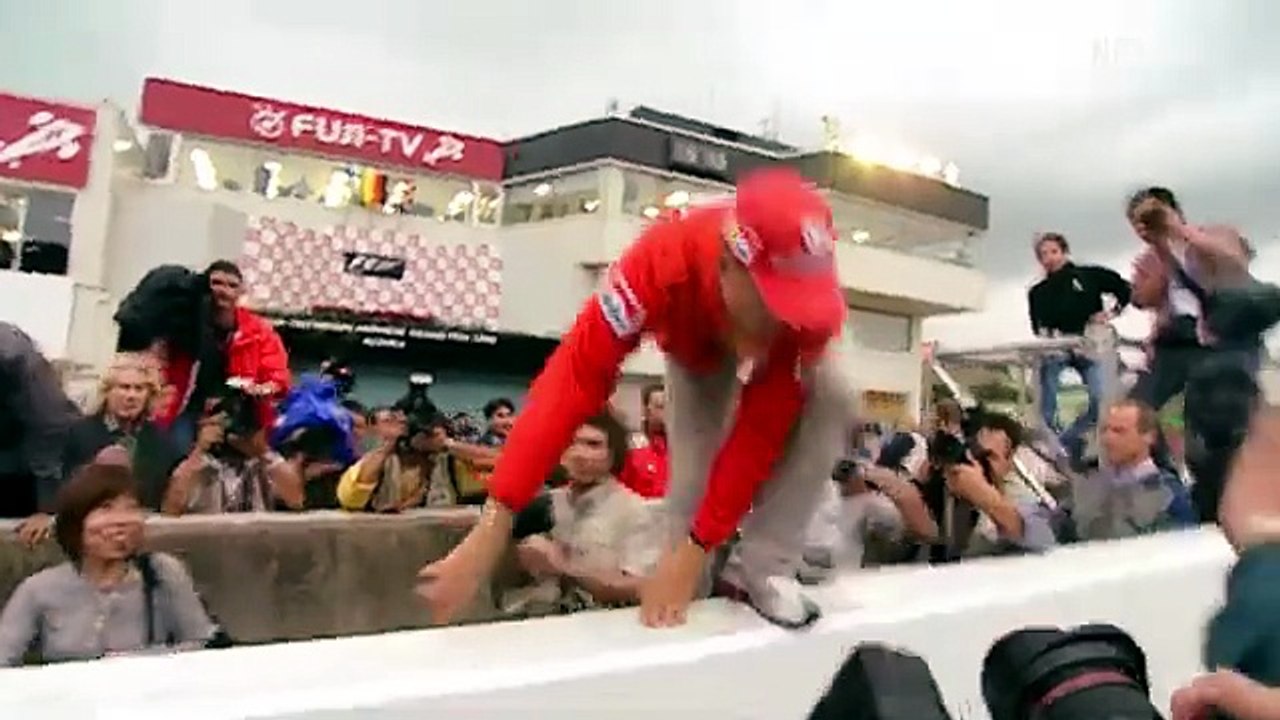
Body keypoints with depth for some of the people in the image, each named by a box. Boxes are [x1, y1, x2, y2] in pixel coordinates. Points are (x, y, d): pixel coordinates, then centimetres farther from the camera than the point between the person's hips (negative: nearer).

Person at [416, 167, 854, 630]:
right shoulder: (664, 260, -46)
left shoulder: (812, 301, -42)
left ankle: (762, 569, -15)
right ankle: (688, 590, 8)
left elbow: (762, 429, -37)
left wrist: (696, 549, -37)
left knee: (832, 397, -27)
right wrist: (491, 529, -54)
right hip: (693, 345, 0)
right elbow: (574, 378, -49)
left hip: (787, 348, 1)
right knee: (693, 467, -17)